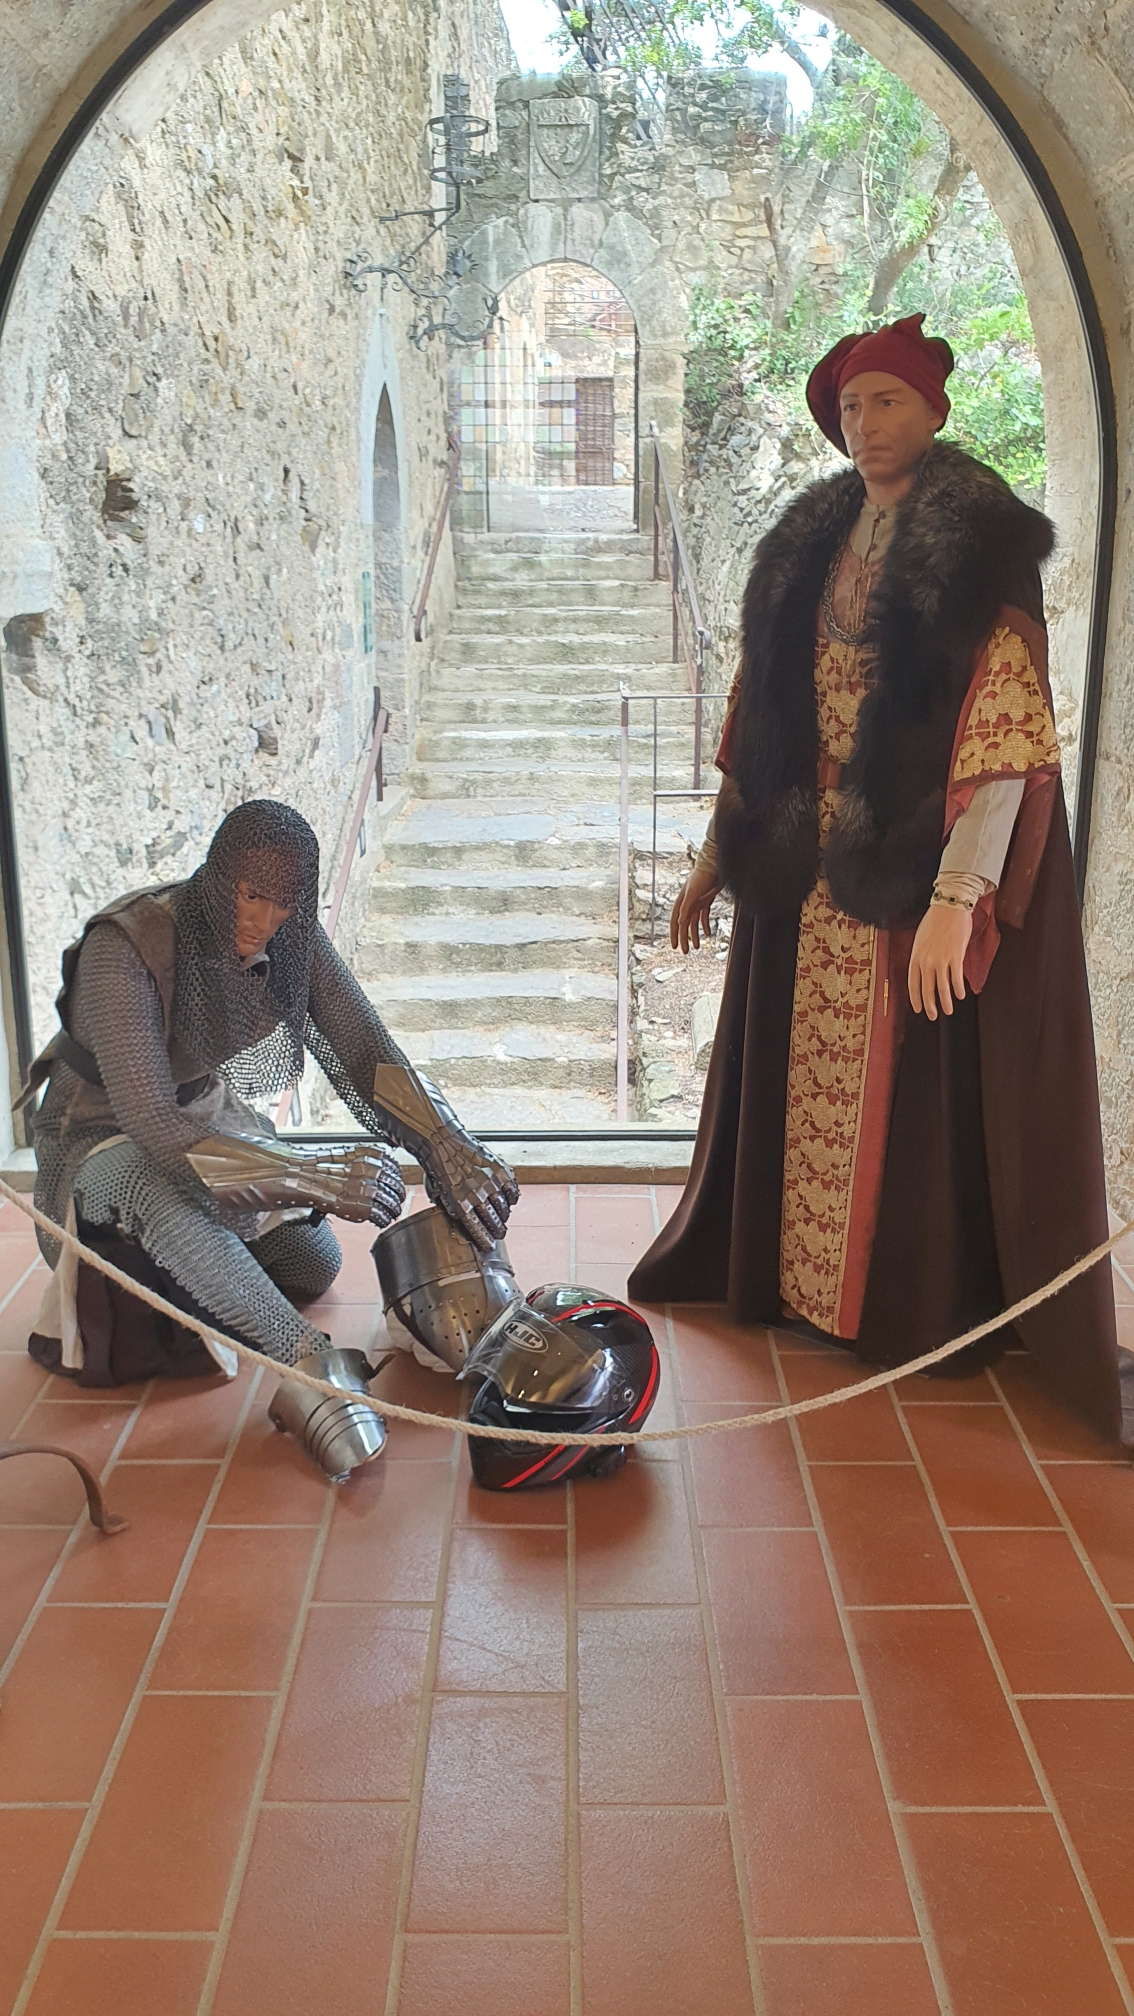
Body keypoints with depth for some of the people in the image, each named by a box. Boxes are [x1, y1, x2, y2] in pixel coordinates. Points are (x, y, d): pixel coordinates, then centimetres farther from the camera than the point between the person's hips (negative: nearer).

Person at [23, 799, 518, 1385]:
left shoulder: (292, 938, -16)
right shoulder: (125, 947, -34)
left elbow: (365, 1049, -17)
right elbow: (151, 1124, -39)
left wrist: (448, 1149, -34)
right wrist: (321, 1177, -43)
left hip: (202, 1111, 7)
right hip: (103, 1134, -6)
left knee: (315, 1268, 6)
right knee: (159, 1186, -40)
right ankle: (313, 1364, -34)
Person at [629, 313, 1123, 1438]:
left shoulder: (979, 550, -10)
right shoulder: (811, 549, 10)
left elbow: (1005, 742, -19)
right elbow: (759, 720, 13)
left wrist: (955, 898, -28)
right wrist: (716, 858, 13)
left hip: (915, 877, -6)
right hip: (809, 877, 6)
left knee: (916, 1084, 3)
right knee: (795, 1075, 16)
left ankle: (919, 1301, 21)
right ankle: (781, 1264, 35)